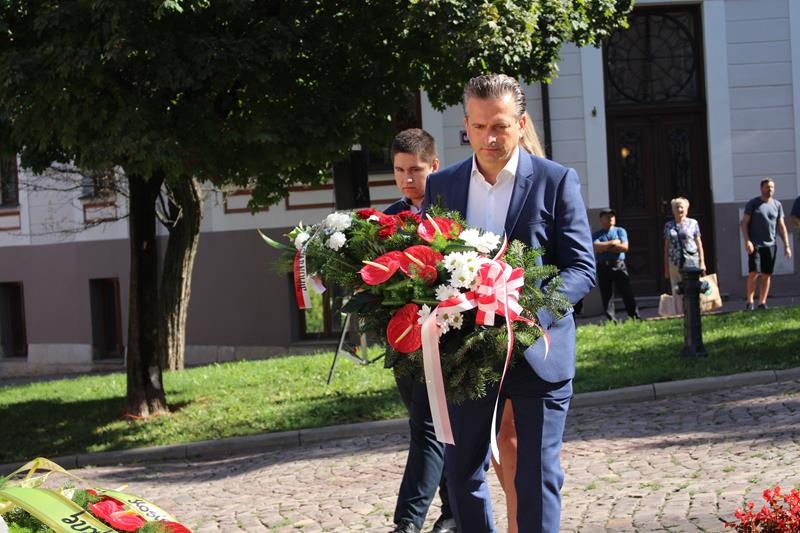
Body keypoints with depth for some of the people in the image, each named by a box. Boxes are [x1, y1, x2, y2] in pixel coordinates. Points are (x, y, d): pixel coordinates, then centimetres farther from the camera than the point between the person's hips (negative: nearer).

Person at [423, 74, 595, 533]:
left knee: (537, 478, 2)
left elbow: (582, 269, -8)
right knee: (462, 473, 13)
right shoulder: (441, 185, 6)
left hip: (537, 352, -4)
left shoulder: (556, 181, -5)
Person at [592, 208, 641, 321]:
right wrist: (613, 243, -6)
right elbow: (596, 247, -9)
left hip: (619, 266, -1)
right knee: (606, 296, 1)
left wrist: (605, 247, -6)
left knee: (627, 293, -5)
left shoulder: (620, 231, 11)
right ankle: (612, 320, 5)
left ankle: (635, 317, -5)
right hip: (603, 268, 1)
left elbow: (624, 247, -5)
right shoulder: (597, 234, 11)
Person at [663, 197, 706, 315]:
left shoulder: (693, 223, 6)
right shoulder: (668, 226, 11)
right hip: (675, 263, 2)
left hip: (691, 261, -2)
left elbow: (699, 244, 7)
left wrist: (702, 262, 1)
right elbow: (666, 247, 12)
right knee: (677, 292, -1)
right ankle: (680, 314, 3)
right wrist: (666, 268, 10)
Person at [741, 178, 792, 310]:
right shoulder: (753, 203, 1)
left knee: (767, 275, 2)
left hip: (770, 245, 4)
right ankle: (749, 301, -3)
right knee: (754, 273, -12)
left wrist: (786, 245, 7)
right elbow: (744, 223, -1)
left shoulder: (777, 205, 11)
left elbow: (782, 226, 13)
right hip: (755, 245, -3)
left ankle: (762, 303, 7)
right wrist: (747, 241, -13)